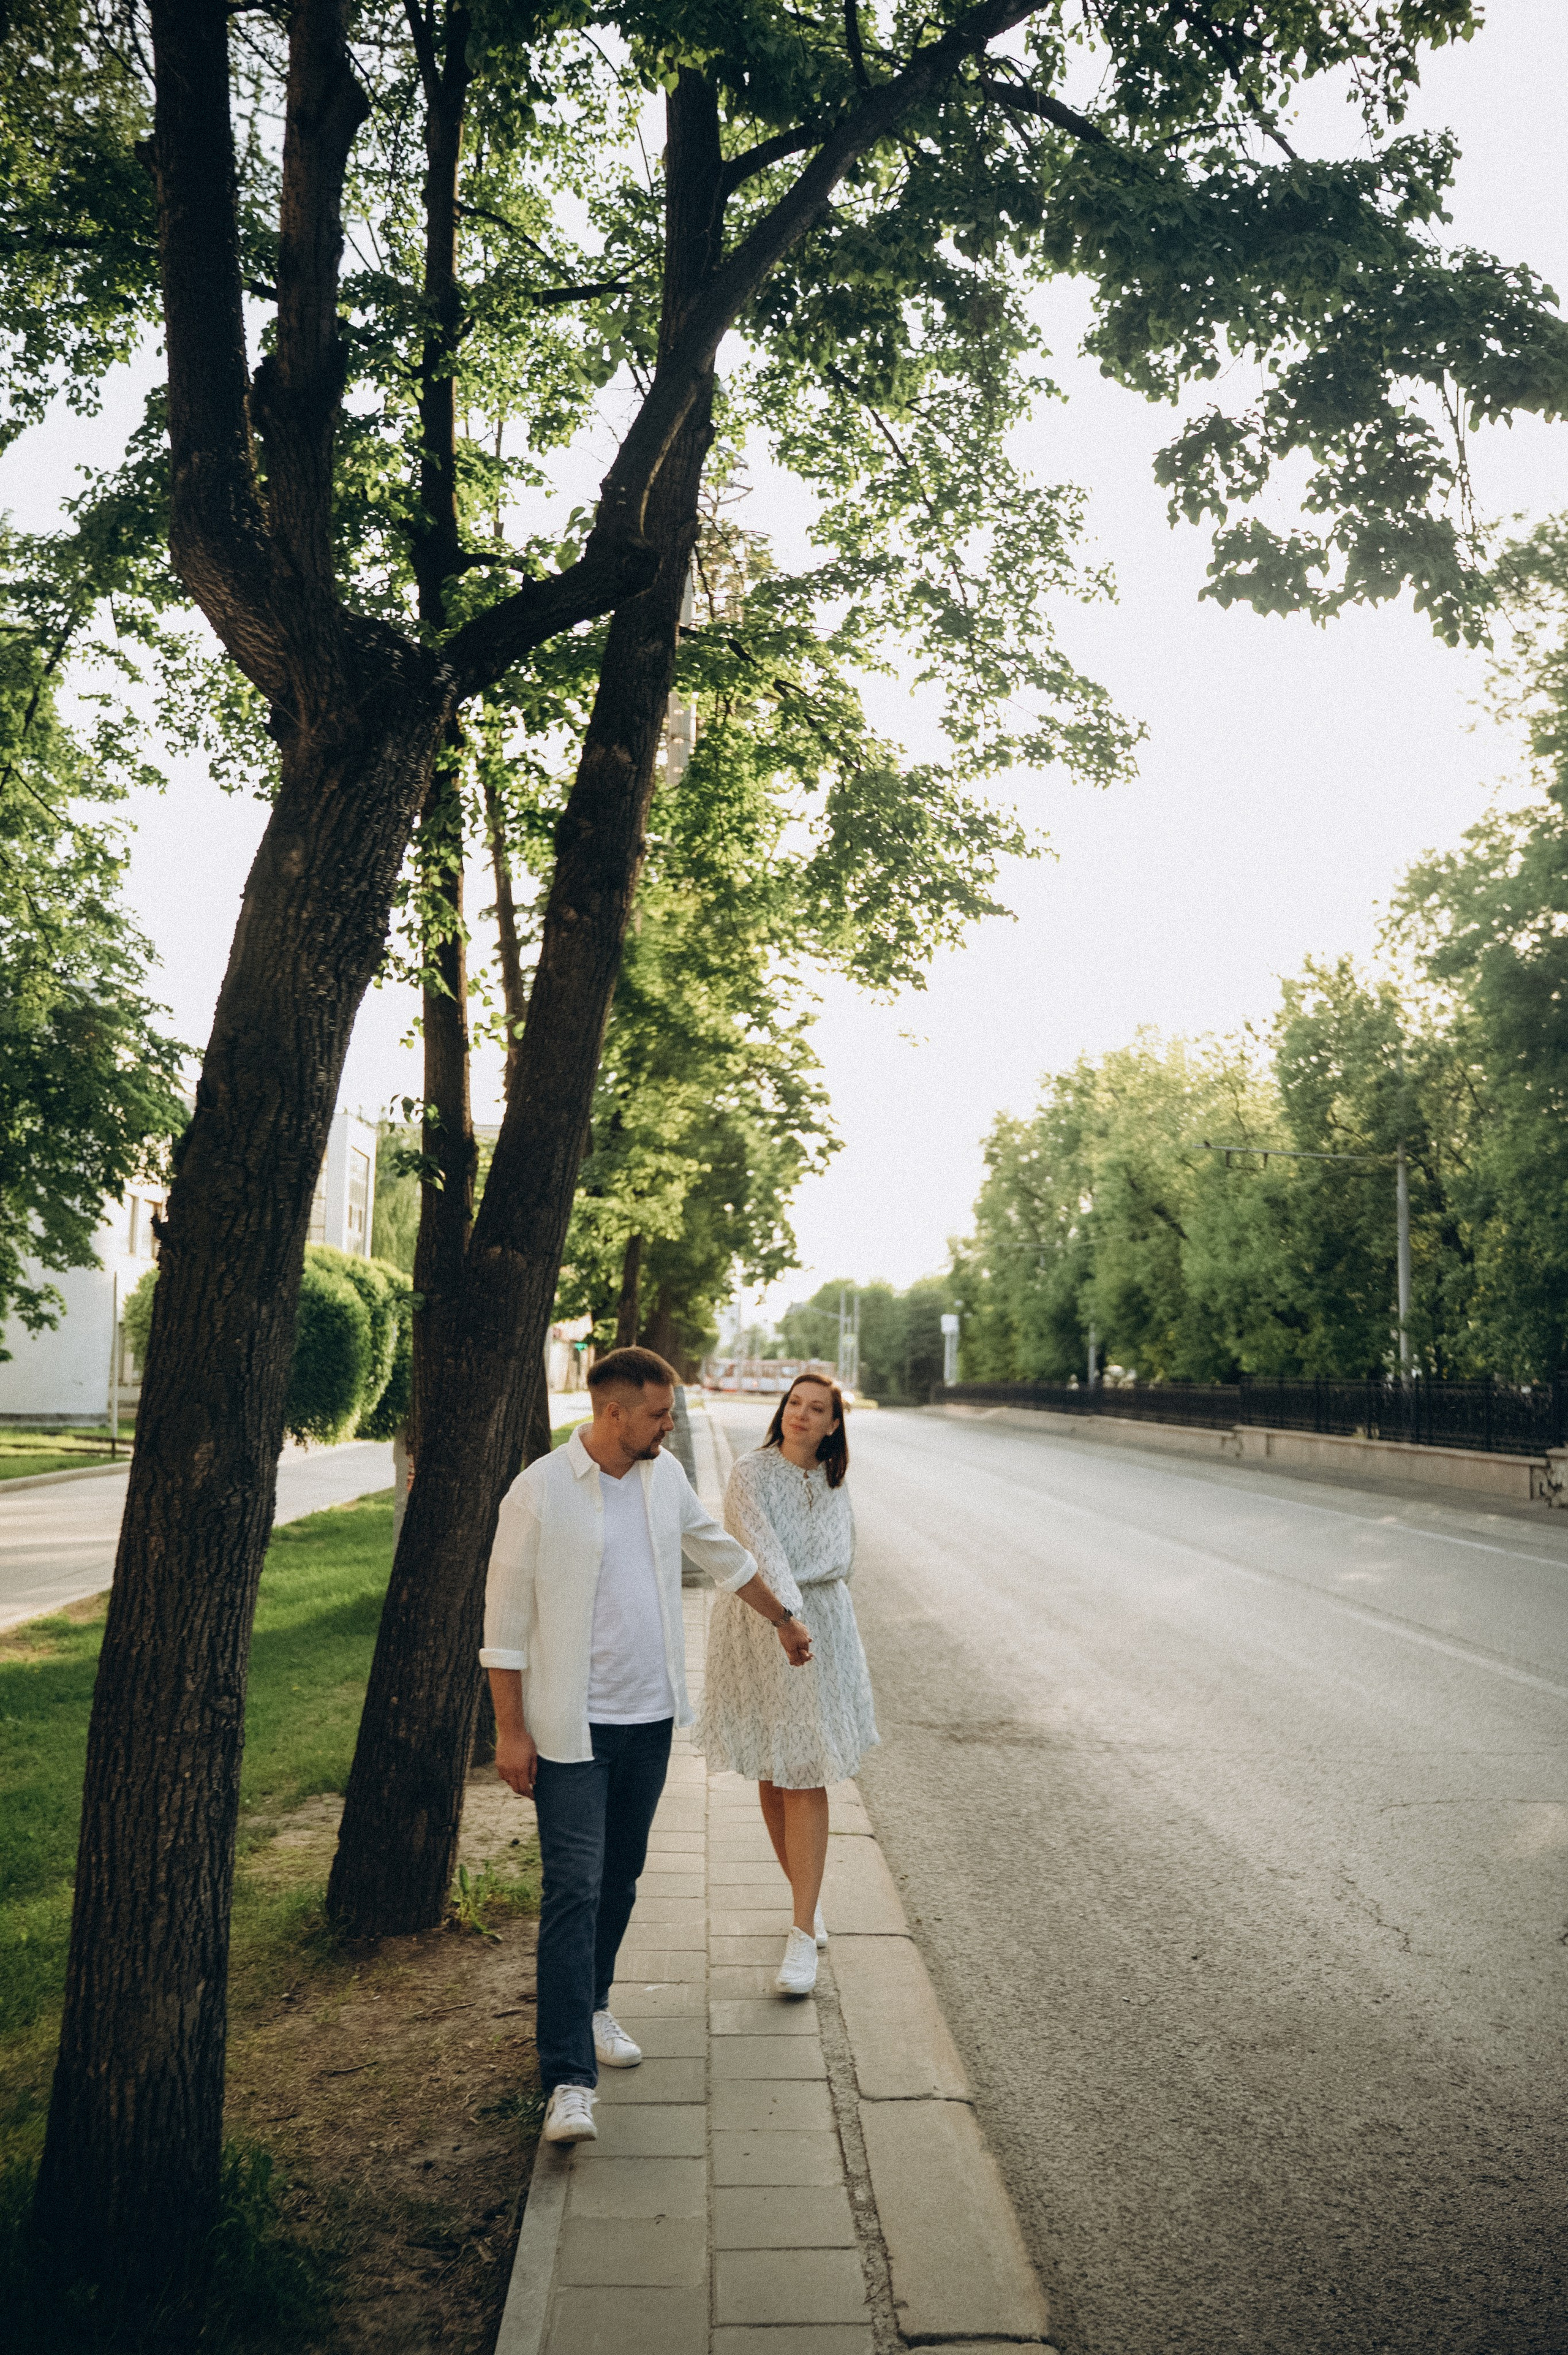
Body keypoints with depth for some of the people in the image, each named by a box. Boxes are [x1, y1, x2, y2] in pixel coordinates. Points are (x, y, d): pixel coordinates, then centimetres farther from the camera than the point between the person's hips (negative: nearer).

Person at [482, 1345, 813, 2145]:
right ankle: (569, 2080, -5)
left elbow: (720, 1551, 21)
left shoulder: (665, 1476, 4)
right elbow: (505, 1614, -10)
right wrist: (510, 1729, -11)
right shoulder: (539, 1492, -14)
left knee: (621, 1877, 16)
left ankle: (592, 2006, 36)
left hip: (650, 1717, 6)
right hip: (573, 1726, -6)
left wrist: (781, 1619, 30)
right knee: (574, 1889, -8)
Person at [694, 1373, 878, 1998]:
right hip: (756, 1636, -2)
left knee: (806, 1779, -4)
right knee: (771, 1780, 8)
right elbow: (761, 1549, -21)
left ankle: (803, 1934, -3)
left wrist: (788, 1581, -19)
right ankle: (808, 1899, 28)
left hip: (821, 1631, 2)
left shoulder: (833, 1482, 7)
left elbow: (840, 1558, -4)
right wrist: (787, 1611, -34)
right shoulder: (751, 1473, -8)